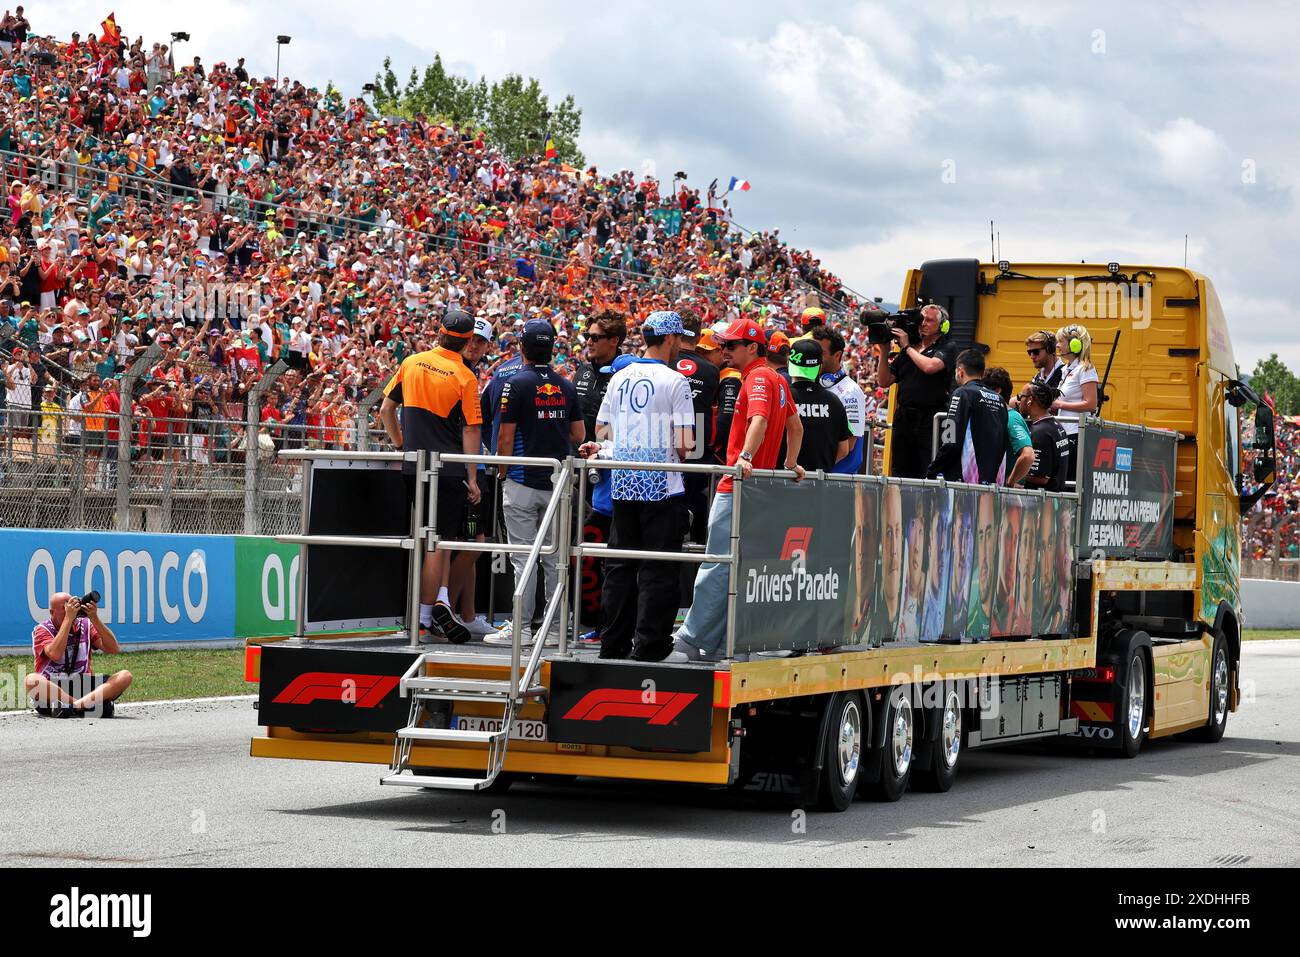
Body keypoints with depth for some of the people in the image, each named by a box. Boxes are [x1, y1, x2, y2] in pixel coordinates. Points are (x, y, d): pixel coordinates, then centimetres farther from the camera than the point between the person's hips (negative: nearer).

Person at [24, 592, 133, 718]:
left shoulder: (85, 625, 10)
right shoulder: (42, 630, 0)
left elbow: (113, 649, -2)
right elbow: (55, 654, -21)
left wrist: (95, 618, -10)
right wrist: (69, 618, -19)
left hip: (83, 687, 3)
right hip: (51, 689, -3)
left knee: (124, 676, -17)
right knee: (31, 680, -35)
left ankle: (74, 706, -38)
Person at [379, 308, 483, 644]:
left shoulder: (411, 363, 4)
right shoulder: (464, 378, -9)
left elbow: (386, 409, 9)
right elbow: (471, 431, -10)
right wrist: (472, 479, -6)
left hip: (413, 466, 4)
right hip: (448, 469, -4)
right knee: (438, 541, 1)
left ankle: (440, 597, 3)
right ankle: (424, 616, -1)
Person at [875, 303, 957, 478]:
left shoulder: (947, 349, 1)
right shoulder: (907, 350, 18)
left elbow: (929, 366, -19)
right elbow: (884, 381, 15)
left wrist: (907, 347, -5)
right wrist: (884, 351, 4)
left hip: (930, 418, -6)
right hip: (904, 417, 6)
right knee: (900, 473, 8)